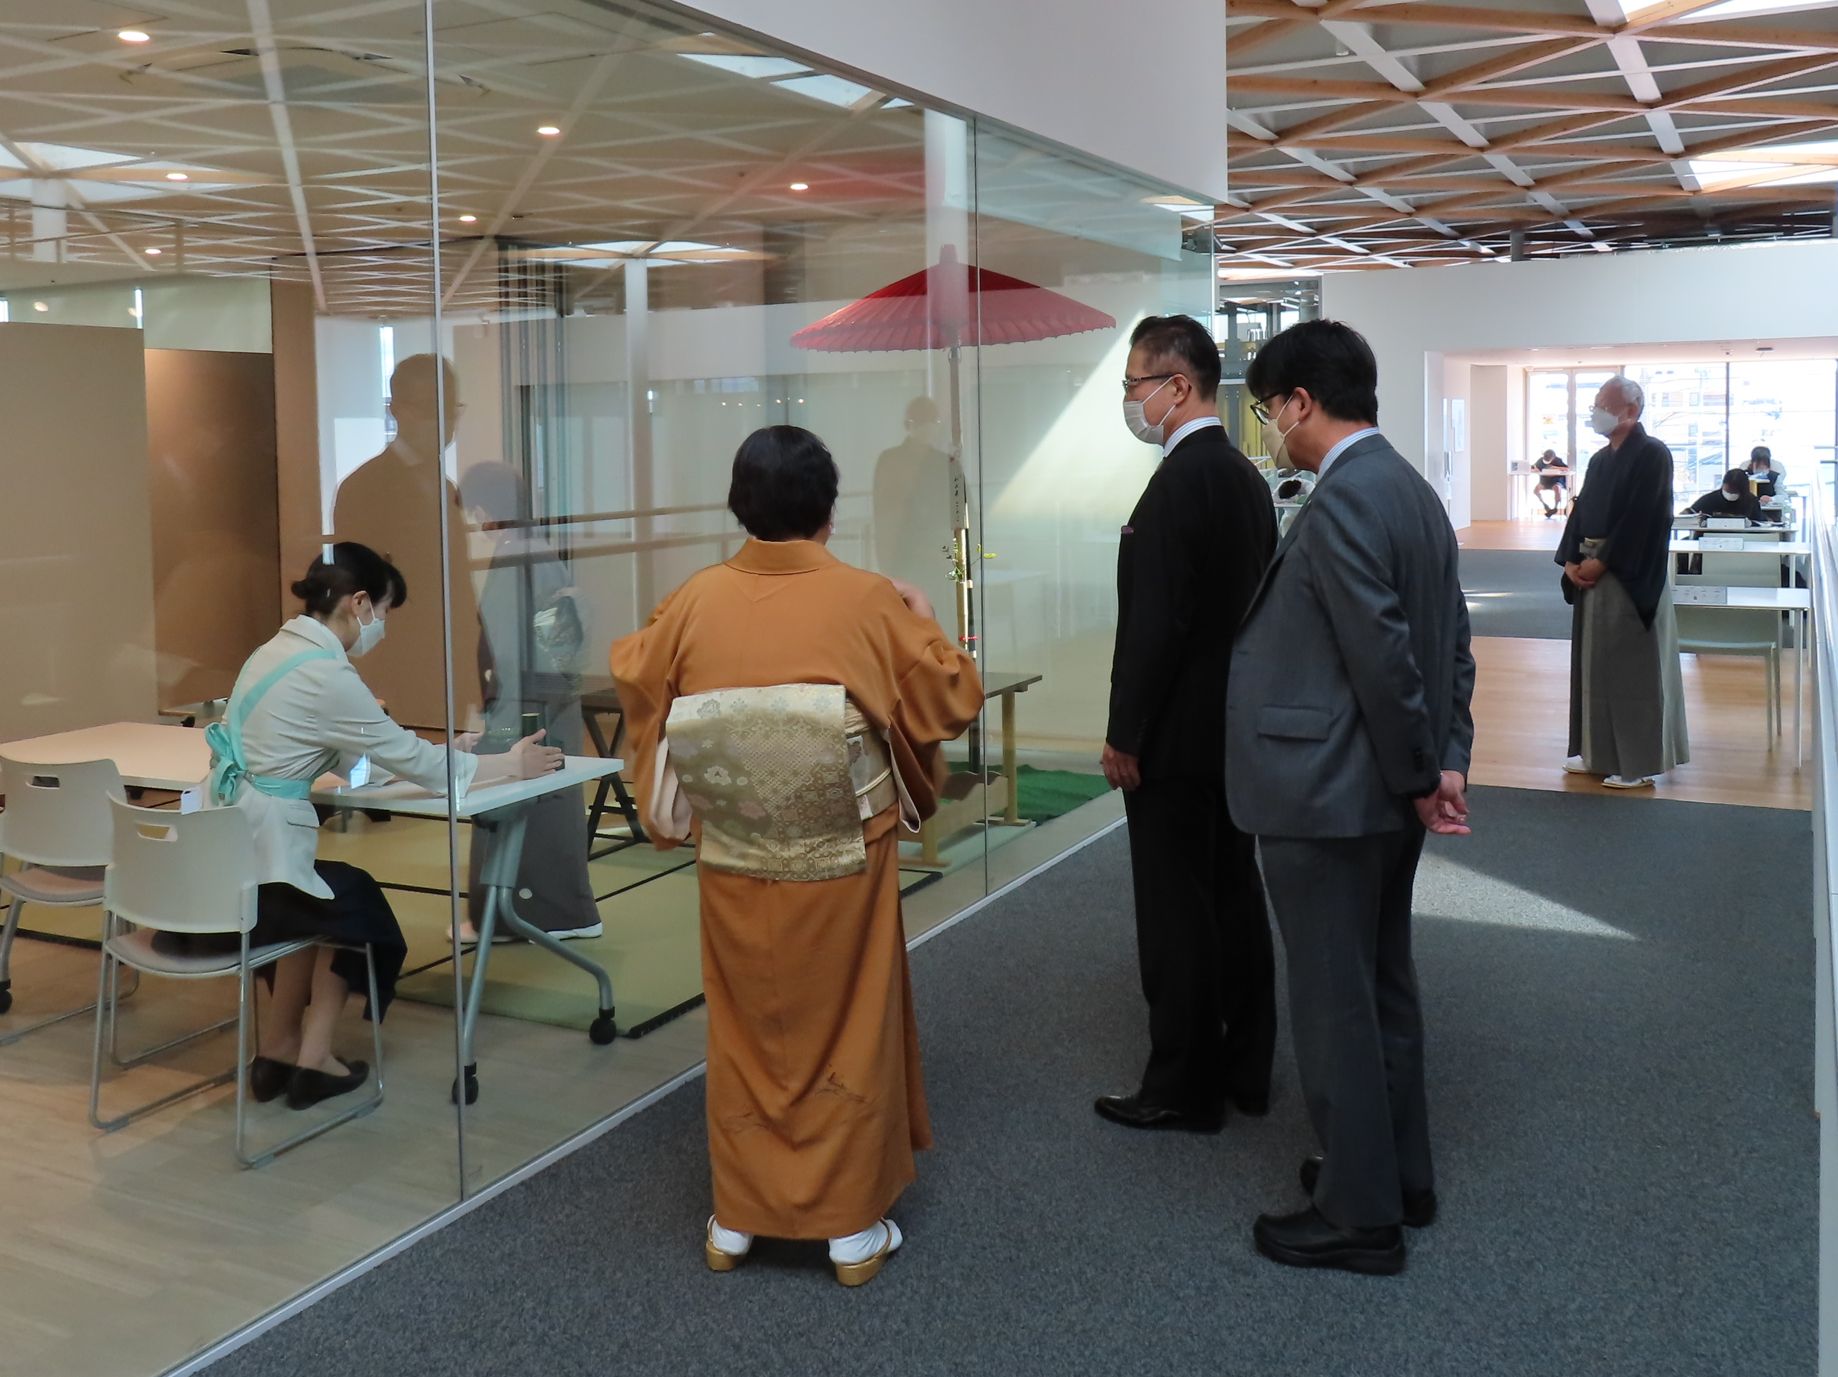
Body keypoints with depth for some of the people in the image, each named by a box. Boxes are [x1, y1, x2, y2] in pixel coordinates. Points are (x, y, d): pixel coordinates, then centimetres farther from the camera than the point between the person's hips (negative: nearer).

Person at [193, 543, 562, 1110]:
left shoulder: (280, 650, 11)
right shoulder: (325, 674, -17)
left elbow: (349, 756, 17)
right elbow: (416, 762, -11)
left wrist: (441, 752, 14)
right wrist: (512, 764, 2)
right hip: (249, 868, -8)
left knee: (326, 898, 30)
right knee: (355, 902, 19)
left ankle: (279, 1052, 31)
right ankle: (311, 1060, 24)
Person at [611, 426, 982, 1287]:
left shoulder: (696, 601, -6)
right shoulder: (869, 602, -11)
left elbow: (632, 681, 11)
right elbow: (953, 699, 0)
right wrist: (923, 620, 15)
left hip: (735, 867, 2)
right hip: (844, 865, -2)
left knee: (745, 1030, 16)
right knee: (848, 1032, 12)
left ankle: (736, 1219, 27)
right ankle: (853, 1227, 22)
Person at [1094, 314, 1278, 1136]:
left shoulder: (1181, 481, -19)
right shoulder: (1244, 474, 11)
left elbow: (1156, 623, -22)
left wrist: (1124, 735, -15)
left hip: (1176, 737, -10)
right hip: (1234, 726, 10)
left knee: (1176, 912, 0)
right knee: (1234, 896, 15)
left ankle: (1183, 1089, 11)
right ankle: (1244, 1069, 27)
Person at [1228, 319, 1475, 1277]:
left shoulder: (1342, 498, -20)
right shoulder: (1411, 488, 11)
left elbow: (1384, 653, -23)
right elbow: (1452, 641, 11)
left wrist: (1420, 775, -12)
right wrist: (1447, 759, 6)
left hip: (1326, 797, -10)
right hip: (1387, 795, 10)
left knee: (1335, 1004, 2)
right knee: (1382, 988, 20)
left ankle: (1359, 1215, 15)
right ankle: (1400, 1176, 35)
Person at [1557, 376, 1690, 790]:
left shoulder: (1652, 455, -12)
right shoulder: (1599, 459, 14)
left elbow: (1642, 519, -18)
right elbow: (1581, 510, 12)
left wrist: (1601, 562, -16)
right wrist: (1571, 559, -3)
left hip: (1632, 579, -8)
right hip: (1592, 573, 8)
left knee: (1633, 669, -4)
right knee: (1594, 663, 12)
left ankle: (1639, 762, 2)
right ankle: (1597, 752, 21)